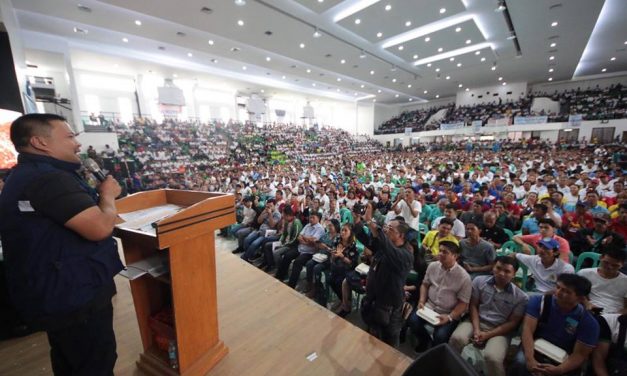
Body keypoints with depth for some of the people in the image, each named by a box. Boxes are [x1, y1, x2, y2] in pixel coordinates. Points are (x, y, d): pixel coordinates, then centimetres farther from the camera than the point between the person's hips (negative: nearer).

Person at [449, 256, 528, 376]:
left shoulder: (521, 297, -5)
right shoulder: (479, 281, -1)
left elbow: (512, 323, -3)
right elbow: (473, 306, 2)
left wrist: (488, 335, -13)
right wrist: (476, 329, -12)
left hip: (499, 331, -1)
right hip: (476, 322, 1)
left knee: (493, 358, -31)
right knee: (457, 338, -27)